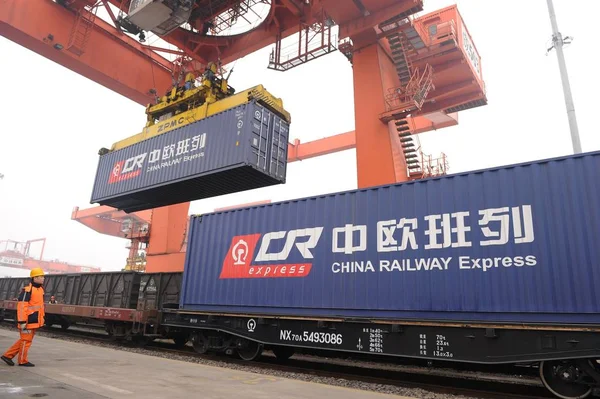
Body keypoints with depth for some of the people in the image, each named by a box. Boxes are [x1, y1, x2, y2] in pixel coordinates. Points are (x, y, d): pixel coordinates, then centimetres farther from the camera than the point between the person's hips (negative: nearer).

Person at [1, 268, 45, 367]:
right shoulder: (27, 290, -18)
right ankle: (23, 361, 18)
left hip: (35, 321, 9)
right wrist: (22, 321, -22)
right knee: (26, 340, 4)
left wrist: (42, 319, 20)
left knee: (24, 340, 18)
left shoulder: (40, 289, 11)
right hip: (28, 321, -9)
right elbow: (21, 306, -20)